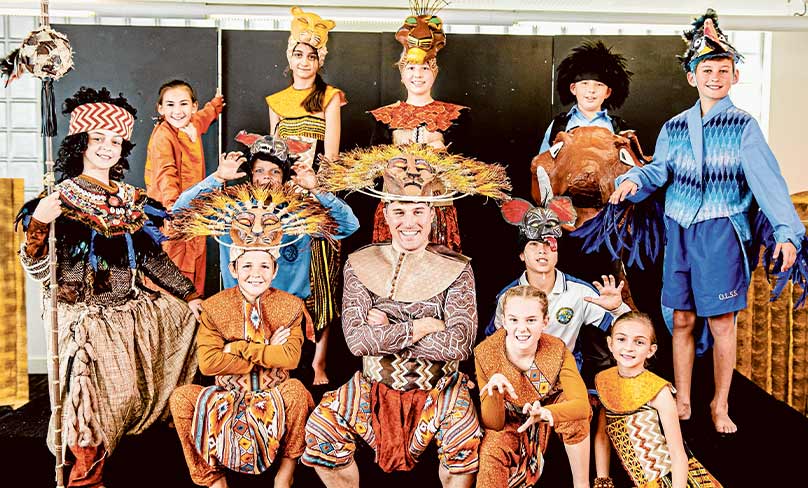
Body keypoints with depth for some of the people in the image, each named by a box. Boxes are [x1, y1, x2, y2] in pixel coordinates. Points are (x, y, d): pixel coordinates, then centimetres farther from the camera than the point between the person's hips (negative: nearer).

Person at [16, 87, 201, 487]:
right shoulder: (62, 197, -6)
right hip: (85, 314, -6)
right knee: (107, 386, -25)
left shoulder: (132, 198, 9)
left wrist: (190, 295, 9)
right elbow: (39, 271, -12)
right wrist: (38, 225, -29)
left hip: (132, 307, 6)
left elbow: (152, 258, 14)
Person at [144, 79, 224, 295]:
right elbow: (165, 172, -33)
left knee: (196, 258, 16)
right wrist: (172, 202, -49)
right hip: (170, 212, -8)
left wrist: (216, 103, 52)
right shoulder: (163, 135, -20)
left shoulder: (194, 124, 4)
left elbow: (205, 116, 31)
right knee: (172, 260, -6)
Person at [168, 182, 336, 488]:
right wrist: (267, 354, -15)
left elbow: (291, 358, -16)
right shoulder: (214, 307, -1)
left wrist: (239, 349, -16)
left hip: (274, 397, -1)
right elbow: (207, 362, -15)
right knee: (182, 398, -24)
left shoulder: (290, 306, -1)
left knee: (297, 390, -32)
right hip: (227, 396, 1)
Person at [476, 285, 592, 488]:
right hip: (510, 425, -1)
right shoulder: (485, 354, -23)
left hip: (548, 424, 1)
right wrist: (494, 392, -41)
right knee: (490, 452, -32)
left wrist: (545, 412, -54)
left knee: (576, 416, -30)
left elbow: (582, 405, -33)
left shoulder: (557, 350, -22)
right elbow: (493, 424, -19)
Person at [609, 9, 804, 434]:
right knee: (682, 320, 9)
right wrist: (633, 180, -22)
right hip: (679, 231, 3)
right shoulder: (674, 128, 10)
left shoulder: (743, 127, -1)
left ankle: (720, 406, 19)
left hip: (721, 234, -3)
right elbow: (659, 170, 1)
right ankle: (682, 402, 23)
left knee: (722, 323, 3)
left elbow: (767, 179, -10)